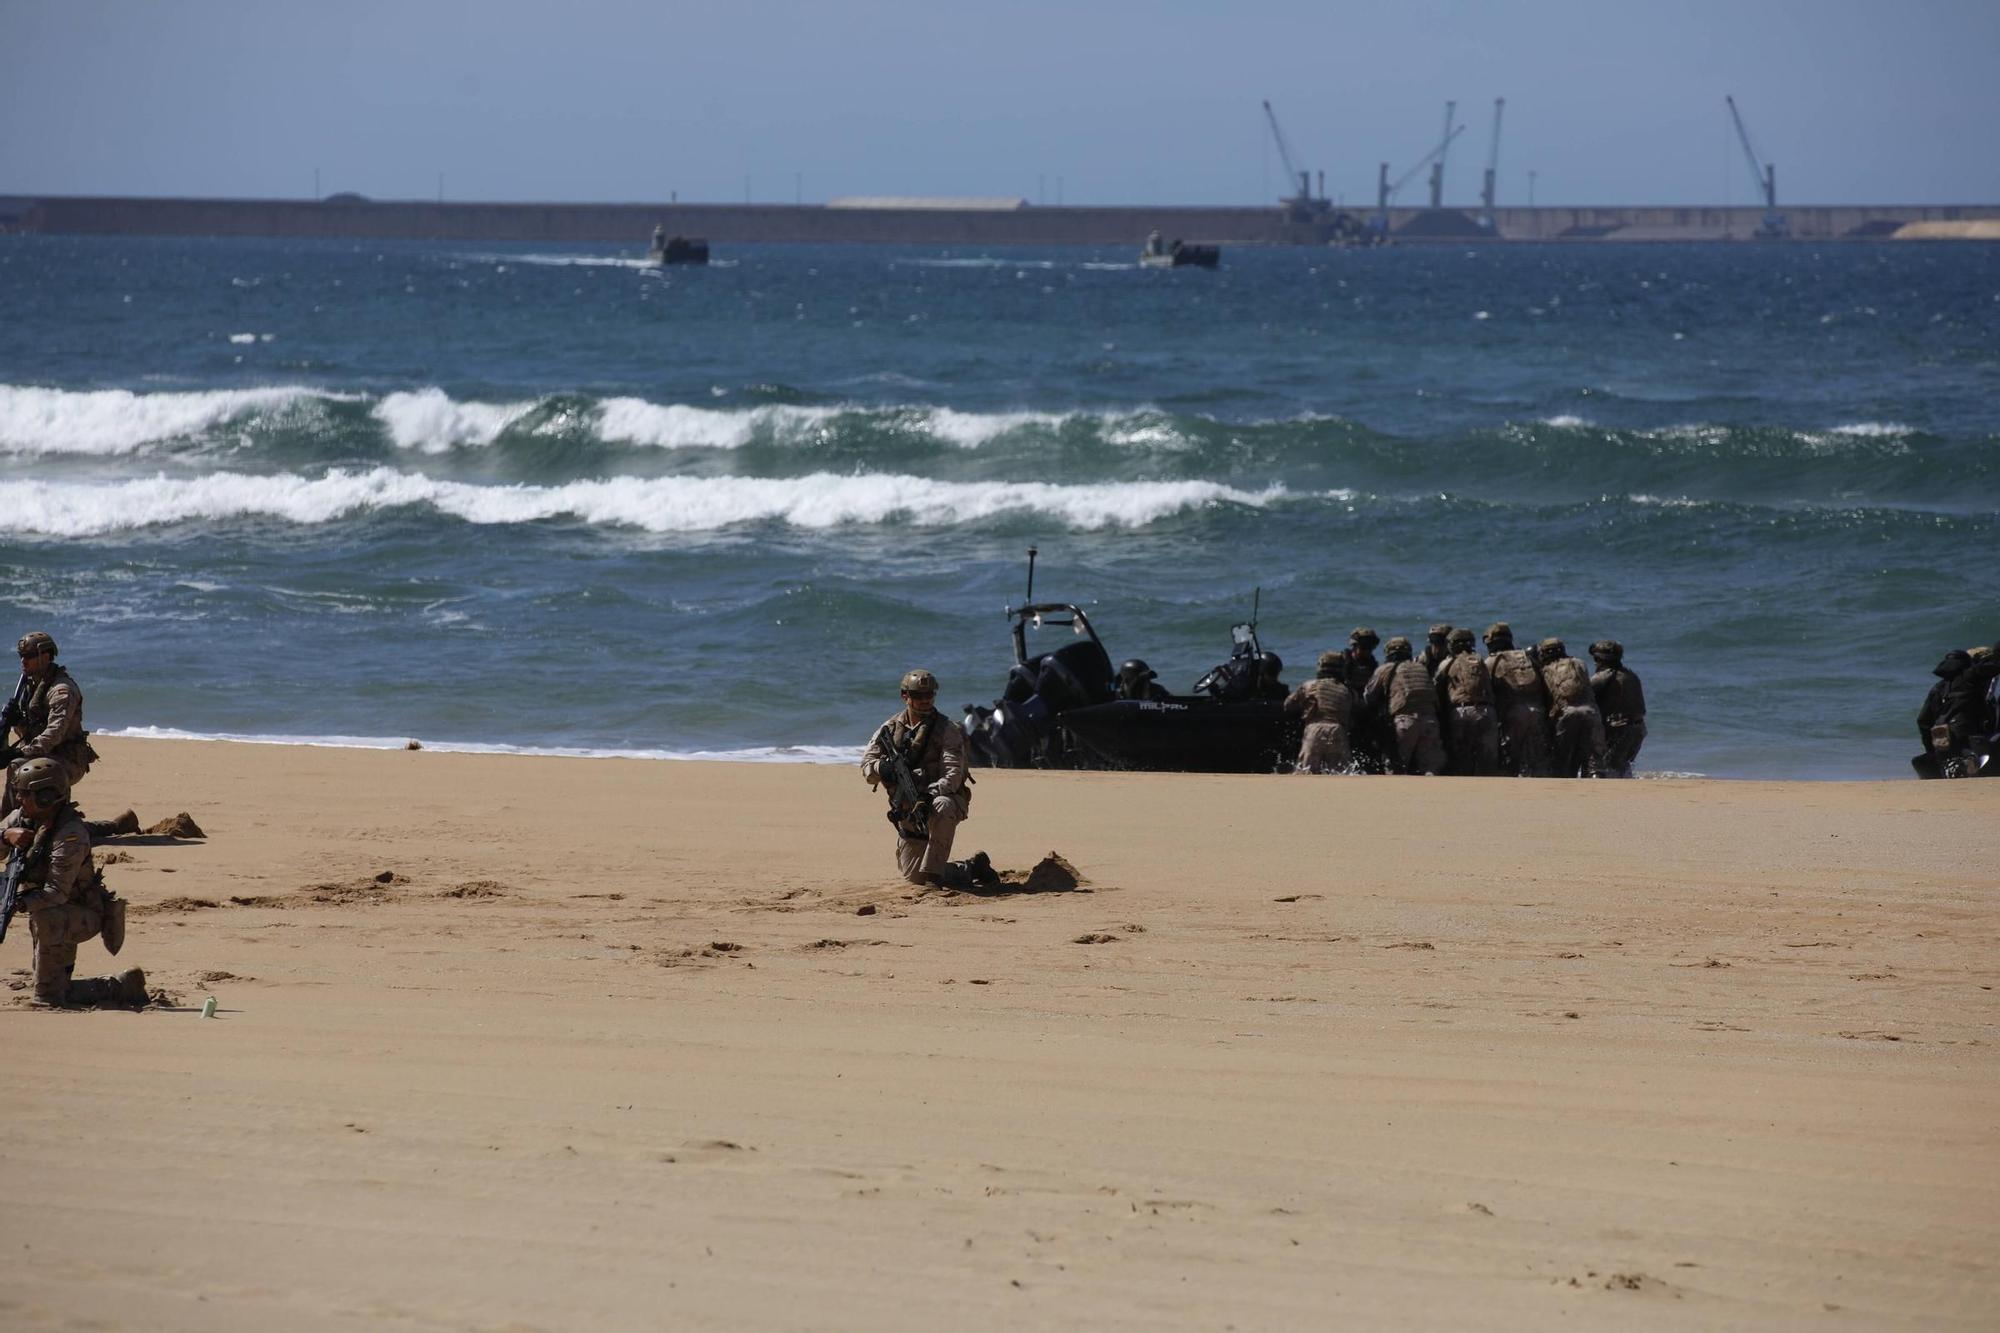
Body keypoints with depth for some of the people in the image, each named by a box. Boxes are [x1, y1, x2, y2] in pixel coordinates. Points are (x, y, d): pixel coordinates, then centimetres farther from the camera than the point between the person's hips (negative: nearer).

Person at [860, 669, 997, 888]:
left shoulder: (947, 730, -7)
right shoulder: (890, 729, 6)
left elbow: (953, 776, -18)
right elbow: (866, 765, -2)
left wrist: (929, 796, -36)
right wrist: (881, 768, -27)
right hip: (907, 811, 5)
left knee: (942, 806, -42)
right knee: (913, 876, 0)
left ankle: (934, 870, -33)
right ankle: (971, 869, 23)